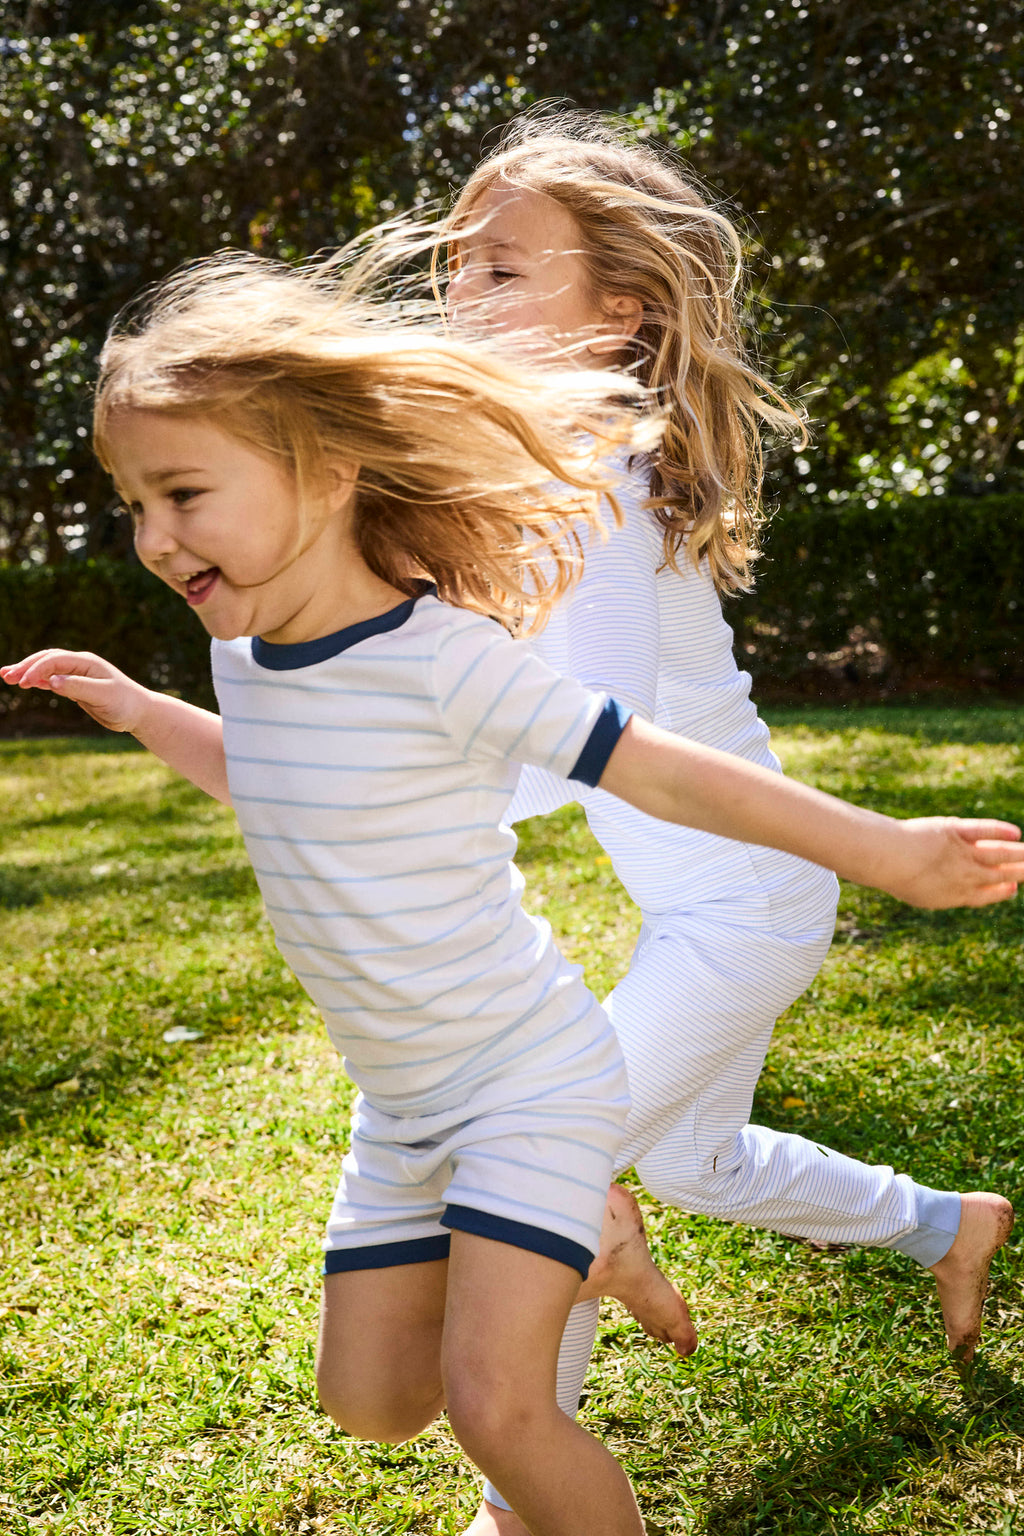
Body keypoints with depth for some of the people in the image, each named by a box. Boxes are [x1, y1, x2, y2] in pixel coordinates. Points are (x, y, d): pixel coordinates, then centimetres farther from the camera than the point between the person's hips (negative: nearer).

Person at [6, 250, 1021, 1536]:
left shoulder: (440, 657, -25)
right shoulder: (245, 652, -2)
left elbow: (656, 770, -21)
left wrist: (880, 848, -20)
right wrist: (141, 712, 17)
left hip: (532, 1077, -8)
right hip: (400, 1101, 8)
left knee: (491, 1401, -13)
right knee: (371, 1398, 15)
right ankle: (570, 1236, 38)